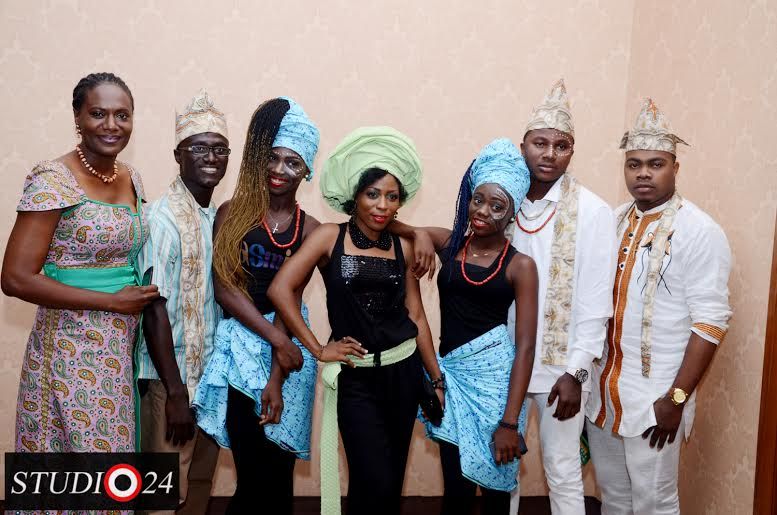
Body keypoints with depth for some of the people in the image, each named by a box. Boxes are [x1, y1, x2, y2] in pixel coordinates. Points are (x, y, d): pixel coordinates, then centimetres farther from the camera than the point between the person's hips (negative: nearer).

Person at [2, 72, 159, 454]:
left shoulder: (131, 179, 7)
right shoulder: (52, 182, -15)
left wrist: (140, 293, 1)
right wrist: (111, 301, -17)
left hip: (122, 345, 7)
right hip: (73, 349, -6)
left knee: (117, 442, 15)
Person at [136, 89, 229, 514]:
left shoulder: (219, 218, 7)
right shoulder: (163, 218, -15)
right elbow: (154, 311, -17)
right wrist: (175, 392, -17)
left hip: (212, 374, 7)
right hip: (171, 379, -7)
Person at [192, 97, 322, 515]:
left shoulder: (308, 228, 4)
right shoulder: (233, 213, 2)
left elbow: (290, 298, -3)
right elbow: (224, 288, -6)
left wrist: (276, 377, -11)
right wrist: (275, 338, -15)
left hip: (288, 343, 1)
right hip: (241, 342, -1)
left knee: (278, 470, 7)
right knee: (251, 471, -1)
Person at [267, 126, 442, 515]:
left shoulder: (403, 247, 5)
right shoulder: (330, 237, -4)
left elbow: (415, 313, 8)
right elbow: (280, 290, -11)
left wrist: (437, 378, 8)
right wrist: (317, 349, -10)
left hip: (403, 370, 4)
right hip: (355, 375, -3)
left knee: (392, 479, 13)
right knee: (376, 483, -7)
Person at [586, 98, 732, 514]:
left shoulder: (699, 231, -12)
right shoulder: (614, 221, 6)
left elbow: (711, 323, -15)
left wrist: (676, 399, -17)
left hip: (654, 396, -5)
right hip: (602, 389, 6)